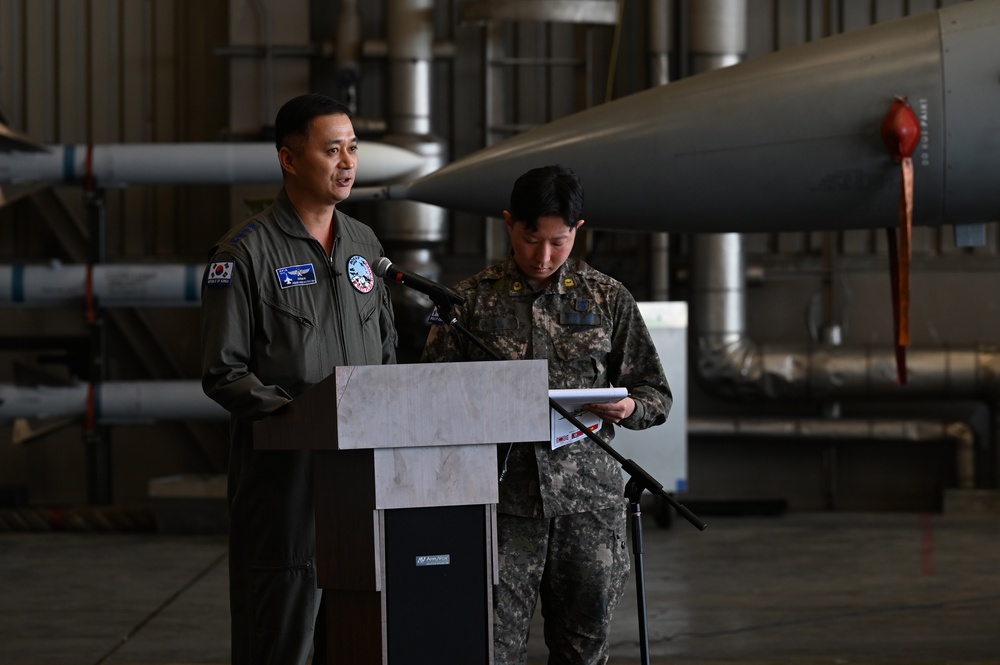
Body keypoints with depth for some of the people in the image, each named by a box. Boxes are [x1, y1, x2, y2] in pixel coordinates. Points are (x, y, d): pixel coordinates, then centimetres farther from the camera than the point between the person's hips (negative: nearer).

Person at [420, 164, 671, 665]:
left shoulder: (608, 299, 10)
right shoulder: (470, 300, 6)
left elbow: (655, 393, 14)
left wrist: (628, 408, -9)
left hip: (588, 498, 1)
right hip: (503, 498, -1)